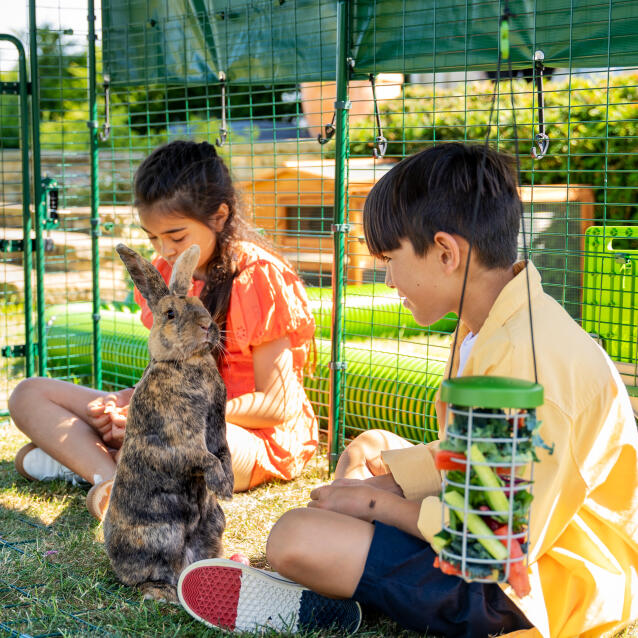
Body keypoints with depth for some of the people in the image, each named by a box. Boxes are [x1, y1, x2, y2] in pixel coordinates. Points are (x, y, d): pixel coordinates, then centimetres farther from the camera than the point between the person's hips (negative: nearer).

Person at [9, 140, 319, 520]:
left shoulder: (258, 278, -14)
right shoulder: (164, 274, 8)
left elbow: (277, 405, -16)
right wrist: (123, 403, -8)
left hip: (255, 439, -8)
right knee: (30, 395, -2)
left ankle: (78, 456, -14)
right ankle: (108, 476, -25)